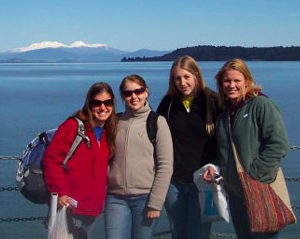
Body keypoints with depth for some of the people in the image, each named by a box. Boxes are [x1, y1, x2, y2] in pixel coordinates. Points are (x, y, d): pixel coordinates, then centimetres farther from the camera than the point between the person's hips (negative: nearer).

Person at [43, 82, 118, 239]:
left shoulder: (110, 133, 10)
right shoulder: (73, 126, -8)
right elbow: (51, 159, -13)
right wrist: (60, 193, -20)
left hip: (92, 208, 6)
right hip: (69, 206, -6)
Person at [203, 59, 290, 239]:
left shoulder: (261, 104, -11)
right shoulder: (225, 111, 10)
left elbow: (279, 144, -19)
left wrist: (253, 172, -20)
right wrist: (214, 167, 5)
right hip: (235, 192, 7)